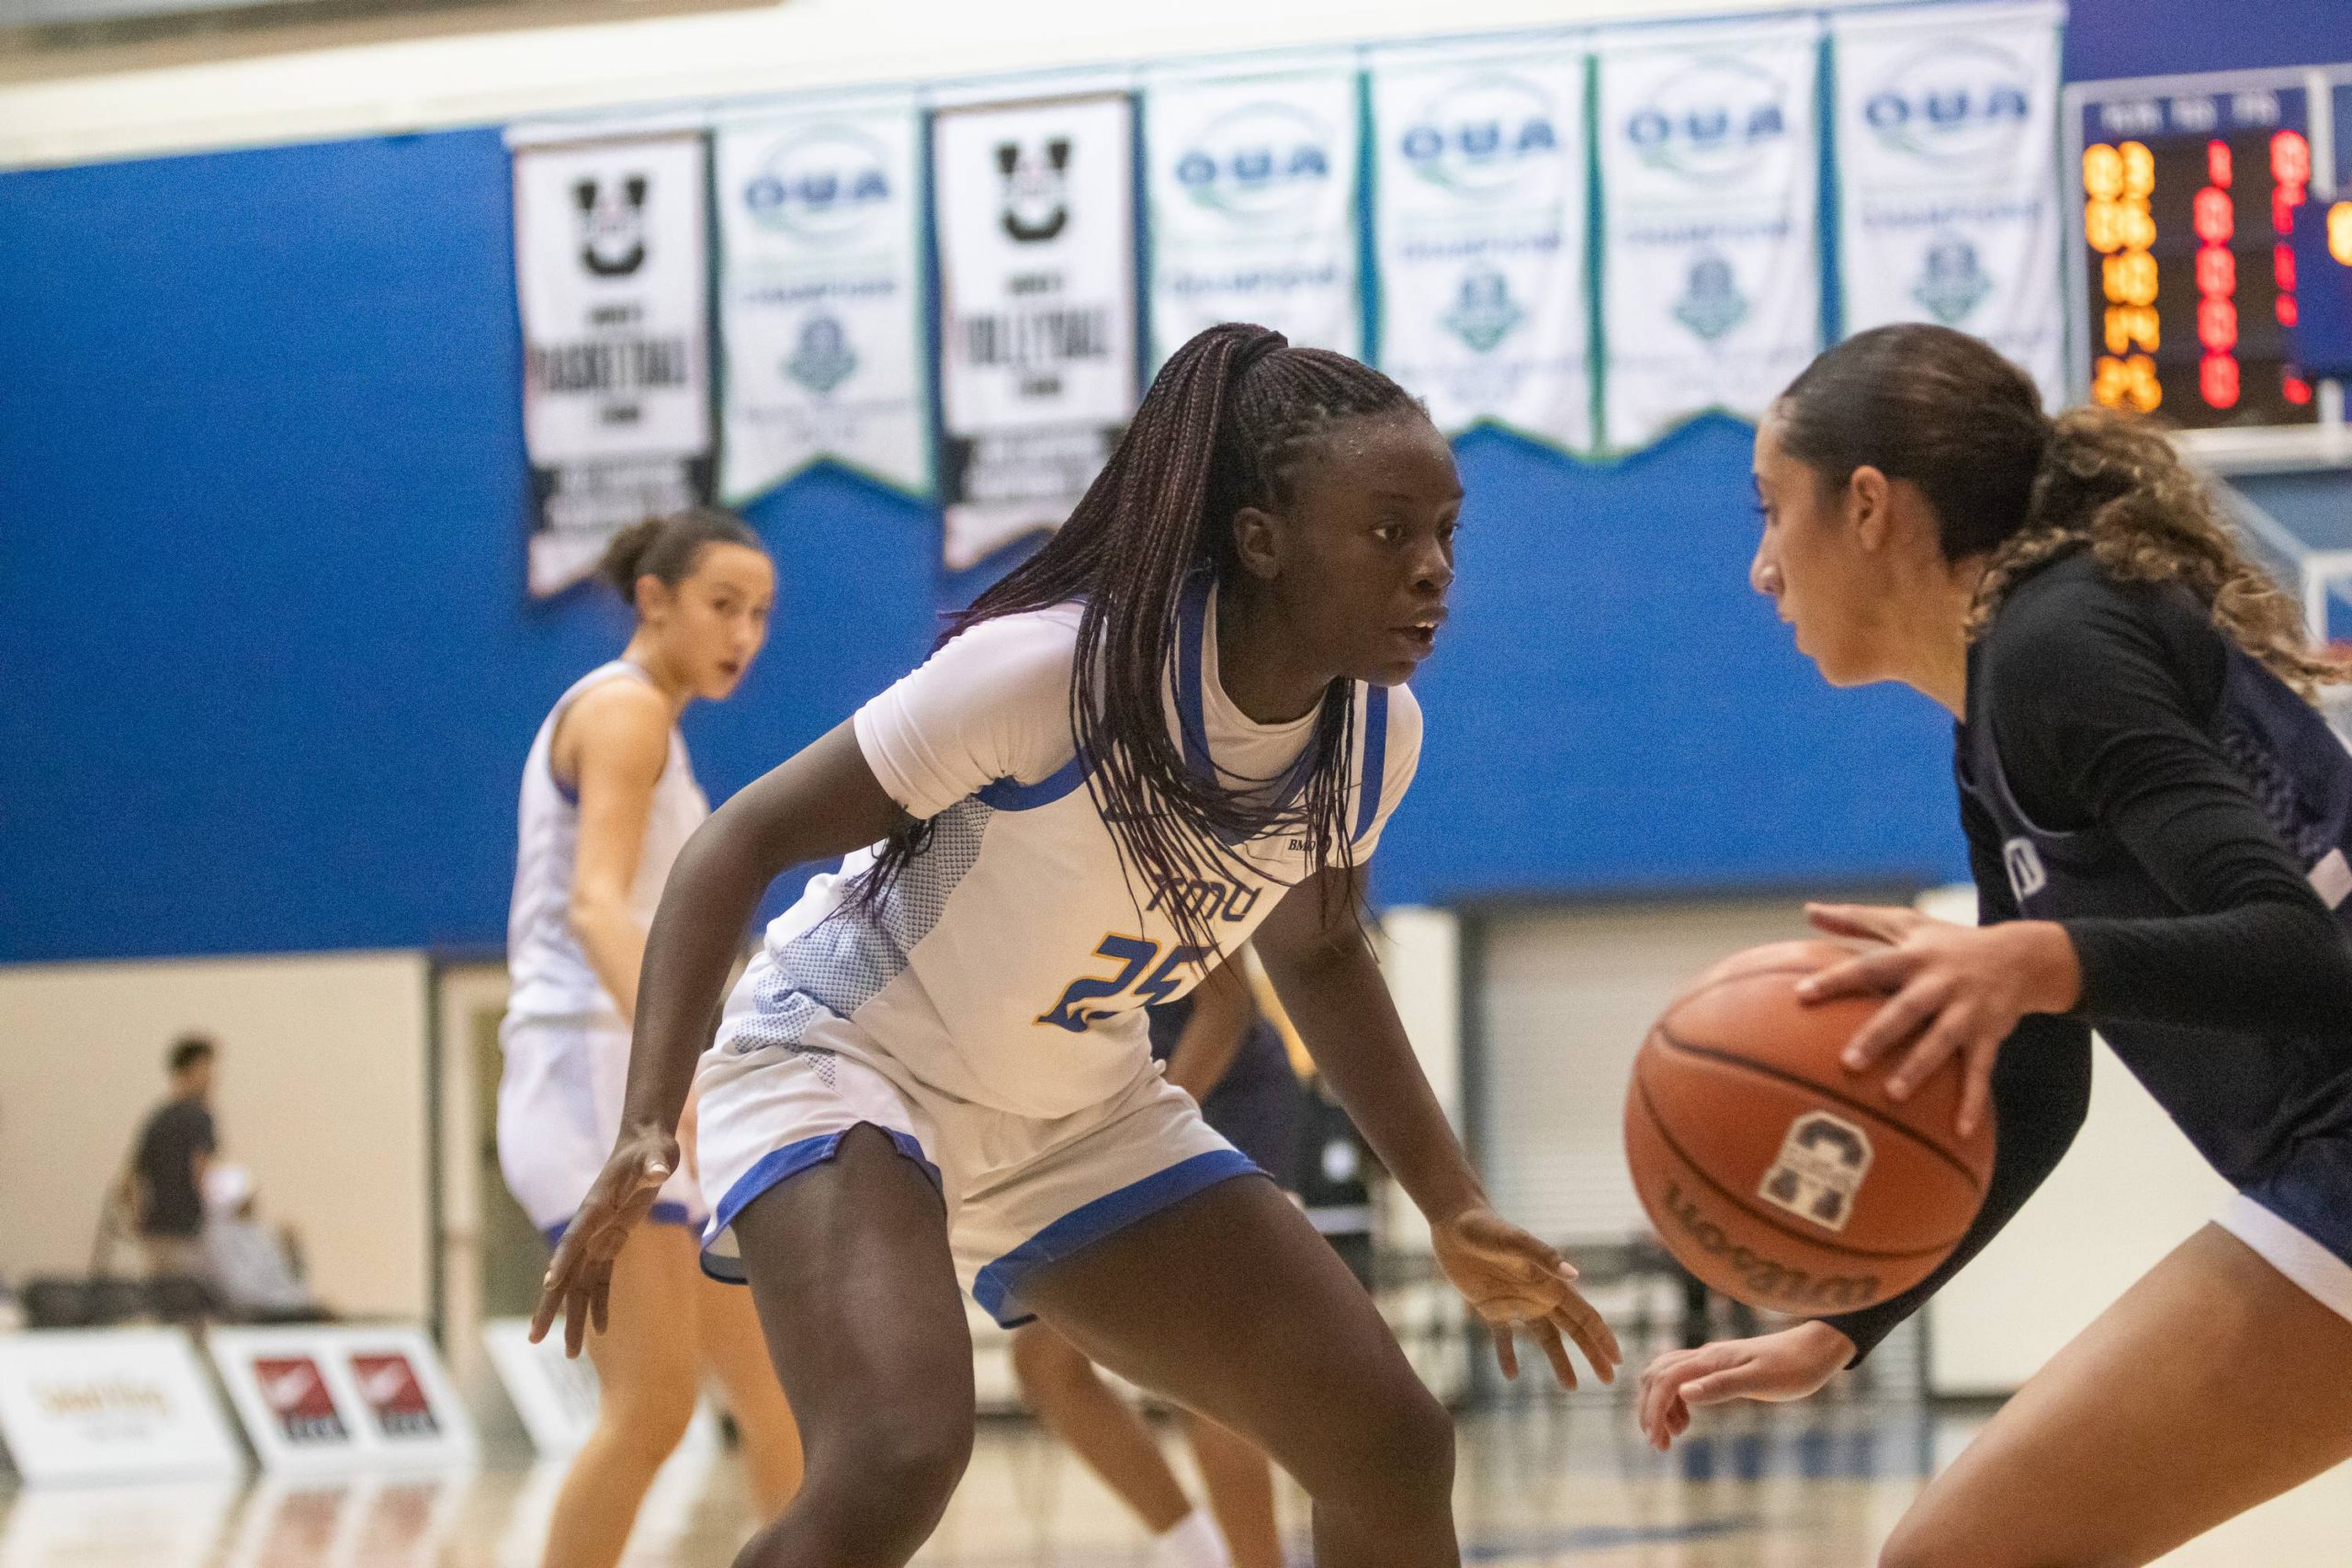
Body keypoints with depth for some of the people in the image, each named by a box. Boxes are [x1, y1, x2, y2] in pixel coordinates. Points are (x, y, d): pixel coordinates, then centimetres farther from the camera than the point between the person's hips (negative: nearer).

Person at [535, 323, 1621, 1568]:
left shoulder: (1376, 731, -10)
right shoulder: (1052, 670, -30)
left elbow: (1314, 952, 12)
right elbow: (746, 840, -22)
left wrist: (1454, 1210, 7)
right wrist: (649, 1126, -32)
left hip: (1079, 1117, 7)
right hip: (841, 1060, -7)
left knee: (1394, 1456, -1)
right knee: (897, 1462, -34)